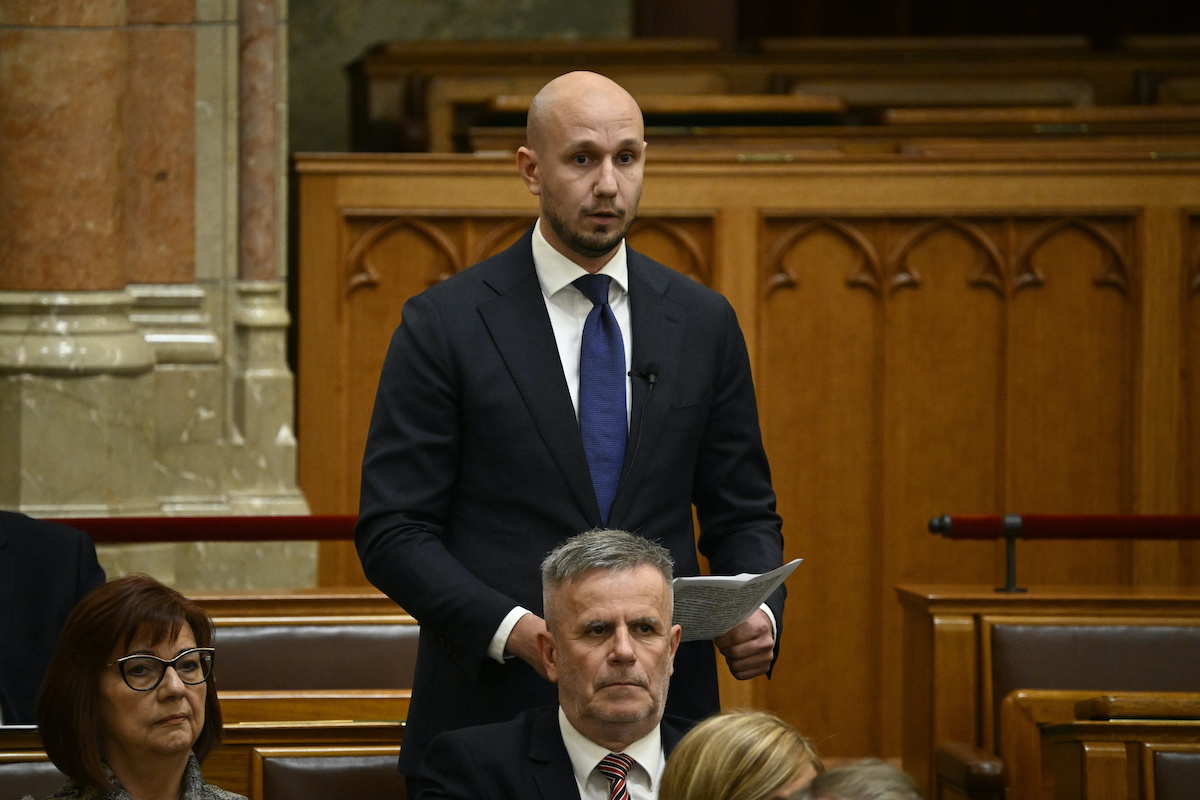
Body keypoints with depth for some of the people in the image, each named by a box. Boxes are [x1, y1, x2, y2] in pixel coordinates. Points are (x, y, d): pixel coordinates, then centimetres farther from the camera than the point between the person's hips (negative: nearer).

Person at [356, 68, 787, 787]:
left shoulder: (703, 321, 9)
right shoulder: (446, 323, -1)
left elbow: (743, 514, 13)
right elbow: (392, 530, -4)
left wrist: (758, 614, -8)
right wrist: (512, 629, -18)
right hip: (494, 707, -2)